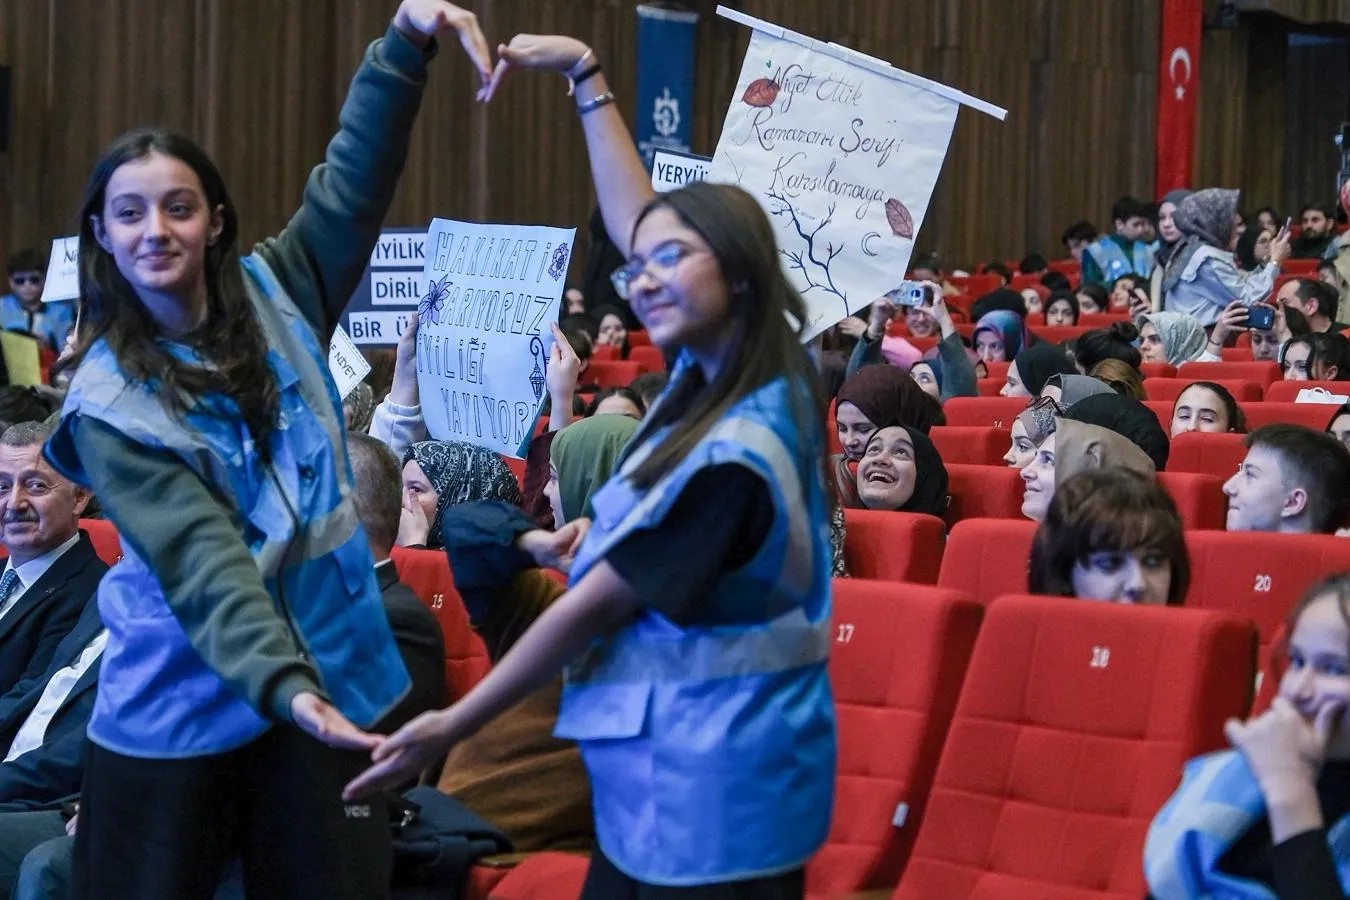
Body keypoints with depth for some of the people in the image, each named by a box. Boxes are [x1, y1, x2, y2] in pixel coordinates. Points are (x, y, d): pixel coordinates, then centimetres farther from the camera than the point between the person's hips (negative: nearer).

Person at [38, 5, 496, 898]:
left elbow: (353, 184, -5)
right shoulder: (108, 403, -8)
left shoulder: (273, 298, 4)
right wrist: (278, 679, -33)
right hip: (180, 705, -3)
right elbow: (197, 555, -20)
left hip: (331, 676, 3)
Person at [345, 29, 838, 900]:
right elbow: (631, 222, 14)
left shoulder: (731, 453, -22)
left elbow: (595, 605, -16)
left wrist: (454, 725, -9)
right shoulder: (747, 376, 3)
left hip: (709, 784, -9)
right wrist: (587, 71, 16)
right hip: (687, 770, 9)